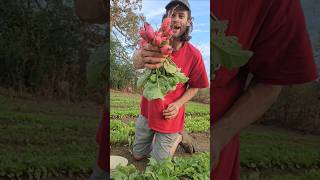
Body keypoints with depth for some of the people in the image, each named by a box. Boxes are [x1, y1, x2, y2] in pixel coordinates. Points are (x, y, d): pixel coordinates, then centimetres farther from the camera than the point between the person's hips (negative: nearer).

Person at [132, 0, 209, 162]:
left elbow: (194, 86, -3)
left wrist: (178, 103, -20)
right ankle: (155, 135, 47)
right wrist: (141, 58, -61)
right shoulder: (154, 42, -15)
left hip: (169, 116, -2)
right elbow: (136, 63, -37)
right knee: (137, 155, 20)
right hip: (147, 110, 2)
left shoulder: (194, 55, -16)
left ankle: (177, 137, 37)